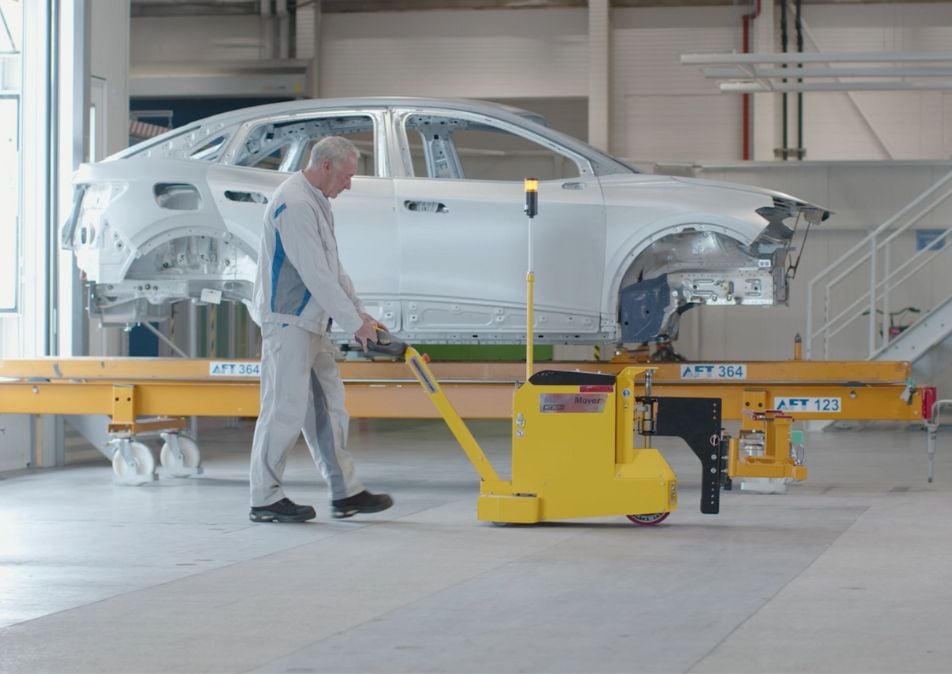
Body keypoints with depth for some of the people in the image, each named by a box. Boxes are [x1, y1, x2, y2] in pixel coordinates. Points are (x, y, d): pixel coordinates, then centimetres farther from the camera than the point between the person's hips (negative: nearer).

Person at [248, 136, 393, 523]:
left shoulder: (315, 202, 17)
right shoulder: (295, 204, -18)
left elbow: (332, 268, 21)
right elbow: (315, 274, -21)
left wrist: (359, 312, 13)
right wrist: (354, 322, -16)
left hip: (311, 323, 11)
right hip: (288, 321, -11)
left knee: (326, 406, 11)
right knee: (285, 409, -7)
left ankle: (345, 493, 14)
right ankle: (265, 500, -1)